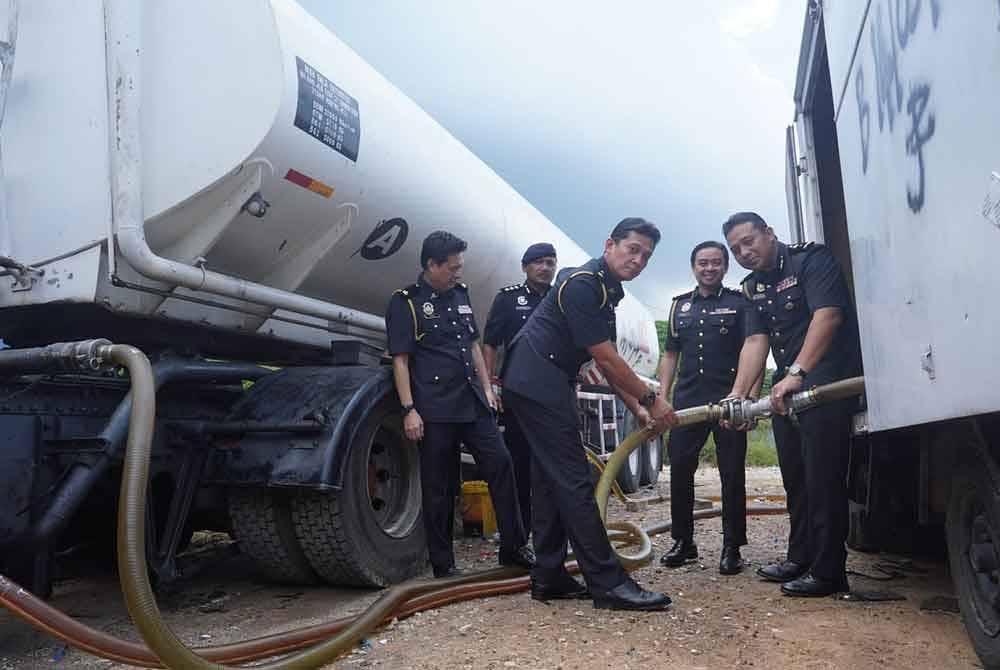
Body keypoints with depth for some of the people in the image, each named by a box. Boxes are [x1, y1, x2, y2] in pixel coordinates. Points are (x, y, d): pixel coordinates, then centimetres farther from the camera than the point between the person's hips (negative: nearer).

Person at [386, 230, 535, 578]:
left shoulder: (460, 295, 15)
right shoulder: (405, 302, -4)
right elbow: (400, 359, -8)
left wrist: (487, 388, 15)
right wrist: (409, 410, -14)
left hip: (473, 403, 6)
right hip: (435, 410, -6)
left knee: (500, 464, 1)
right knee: (439, 487, 2)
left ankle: (513, 547, 12)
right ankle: (443, 563, 15)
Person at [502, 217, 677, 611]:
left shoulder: (607, 291, 16)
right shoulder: (583, 283, -15)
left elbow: (607, 363, 15)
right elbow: (605, 358, -18)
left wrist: (637, 409, 8)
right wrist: (650, 399, -10)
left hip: (544, 386, 11)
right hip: (537, 383, -11)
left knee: (550, 480, 11)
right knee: (573, 481, -10)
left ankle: (548, 578, 18)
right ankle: (608, 583, -6)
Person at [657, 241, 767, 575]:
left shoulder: (740, 302, 2)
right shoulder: (680, 305, 14)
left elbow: (759, 341, -11)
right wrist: (662, 397, 7)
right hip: (687, 401, 4)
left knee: (732, 474, 3)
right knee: (679, 470, 5)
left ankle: (732, 547, 13)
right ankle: (683, 541, 19)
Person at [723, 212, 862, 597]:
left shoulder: (812, 259, -10)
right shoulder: (752, 288, 12)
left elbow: (827, 315, -25)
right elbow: (756, 342, 3)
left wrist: (797, 373, -34)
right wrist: (738, 393, -11)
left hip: (827, 383, -8)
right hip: (786, 390, 8)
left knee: (823, 478, -8)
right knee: (794, 477, 16)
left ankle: (827, 572, 2)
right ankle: (800, 558, 29)